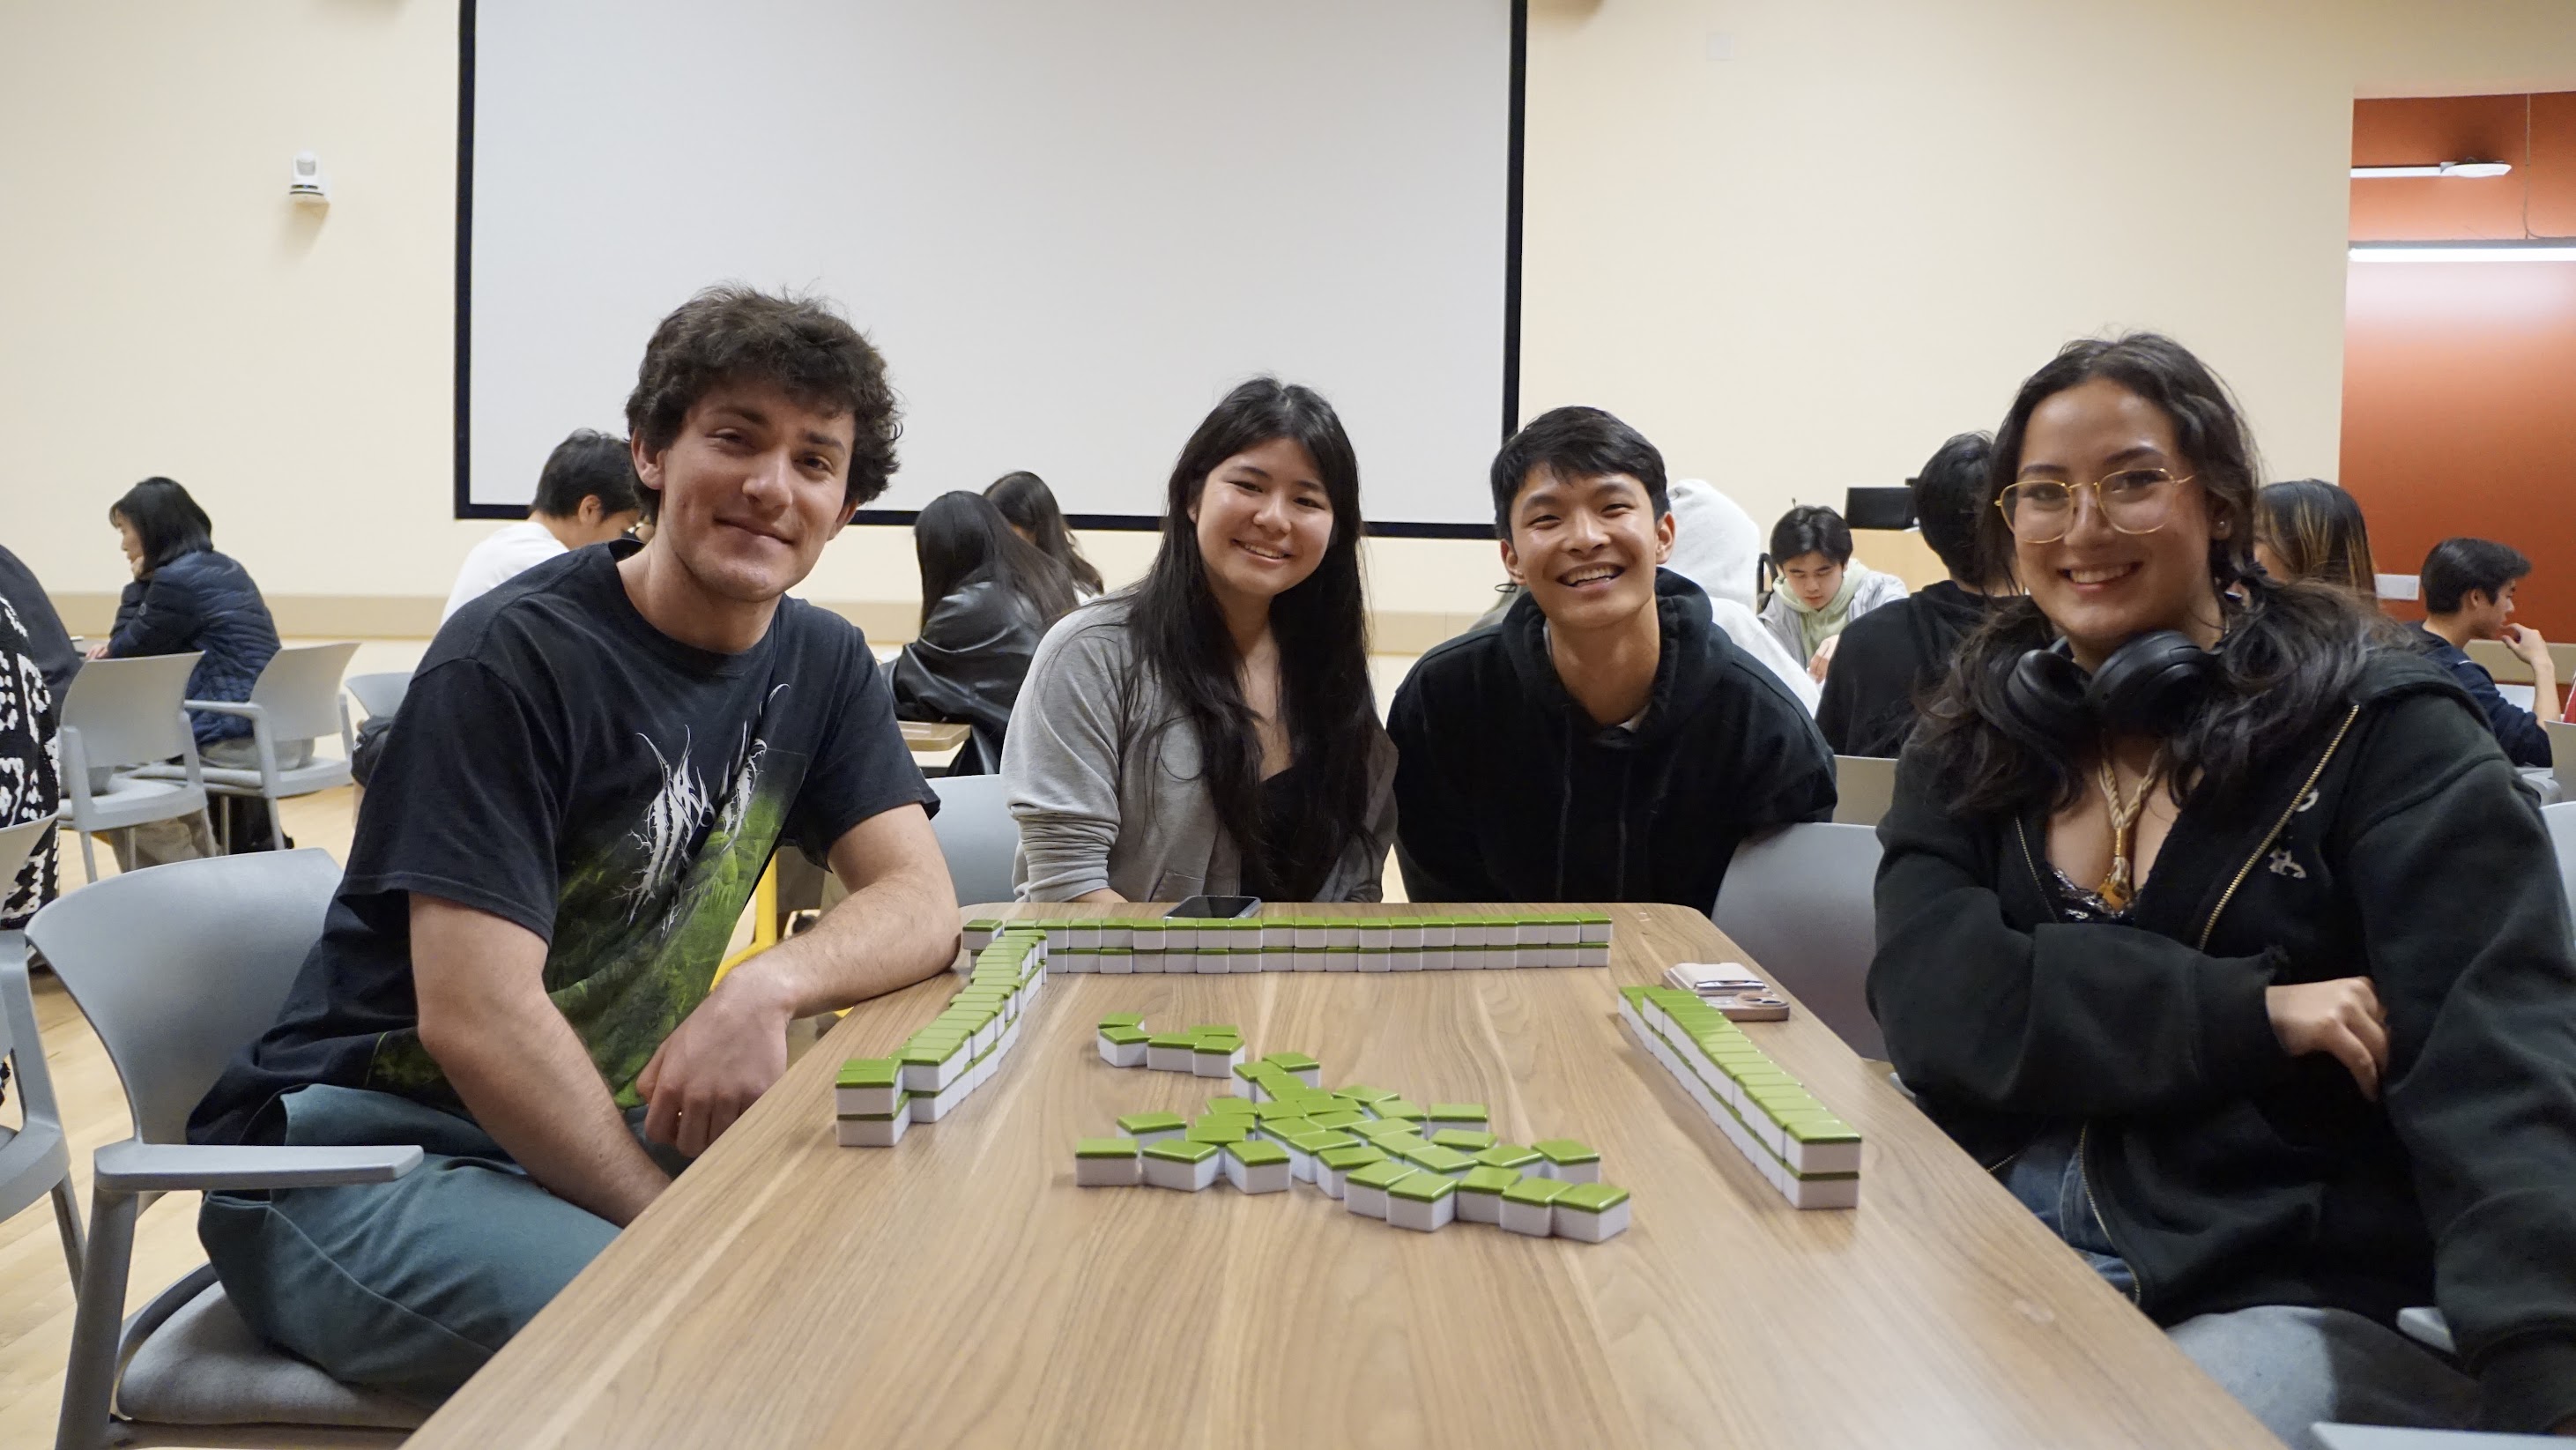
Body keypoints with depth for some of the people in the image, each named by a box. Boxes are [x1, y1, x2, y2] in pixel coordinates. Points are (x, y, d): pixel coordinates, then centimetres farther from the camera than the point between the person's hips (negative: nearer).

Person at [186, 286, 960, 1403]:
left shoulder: (821, 667, 5)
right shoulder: (514, 660, -17)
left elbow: (922, 902, -3)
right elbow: (476, 1020, -23)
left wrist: (769, 986, -24)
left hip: (600, 1128, 7)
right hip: (363, 1145, -6)